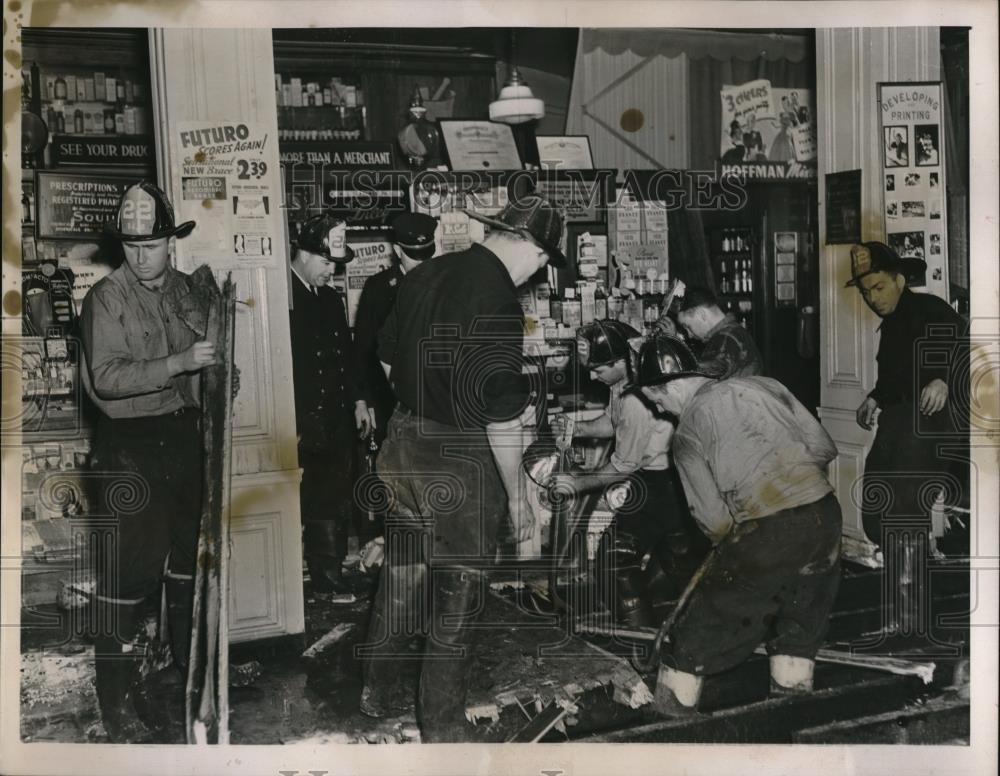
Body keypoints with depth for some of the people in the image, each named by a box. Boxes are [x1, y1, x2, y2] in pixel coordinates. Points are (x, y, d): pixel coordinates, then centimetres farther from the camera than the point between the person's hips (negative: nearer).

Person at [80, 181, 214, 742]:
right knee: (131, 563, -6)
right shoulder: (107, 298, -10)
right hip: (131, 444, -6)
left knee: (189, 546, 17)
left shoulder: (184, 288, 6)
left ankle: (191, 655, 36)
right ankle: (118, 692, 7)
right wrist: (182, 362, -27)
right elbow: (107, 377, -22)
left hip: (184, 433, 6)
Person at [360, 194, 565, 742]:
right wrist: (516, 495, -12)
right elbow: (502, 415, -21)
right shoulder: (498, 303, -21)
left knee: (399, 578, 21)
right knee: (456, 594, 8)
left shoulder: (423, 274, 3)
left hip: (403, 445, 7)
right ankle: (441, 726, 23)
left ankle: (378, 693, 37)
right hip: (460, 464, -7)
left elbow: (388, 360, 15)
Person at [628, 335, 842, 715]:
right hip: (825, 512, 5)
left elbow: (715, 521, -3)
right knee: (801, 618, 25)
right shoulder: (761, 384, 10)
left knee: (703, 623, 11)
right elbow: (824, 448, 10)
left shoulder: (687, 431, -1)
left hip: (766, 532, -5)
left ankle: (670, 710, 21)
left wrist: (729, 537, 17)